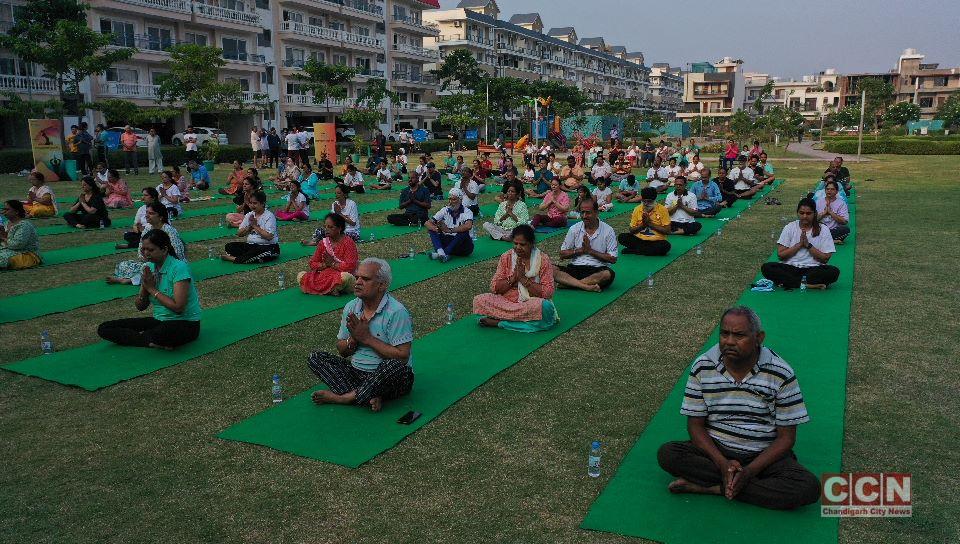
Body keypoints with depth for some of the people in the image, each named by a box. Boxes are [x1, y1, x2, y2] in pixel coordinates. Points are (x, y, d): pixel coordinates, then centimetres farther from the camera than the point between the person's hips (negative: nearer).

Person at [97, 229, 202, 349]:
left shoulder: (179, 267, -17)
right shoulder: (149, 268, 5)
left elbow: (178, 307, -24)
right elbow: (140, 307, 9)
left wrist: (152, 289, -15)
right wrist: (145, 288, -12)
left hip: (185, 323, -8)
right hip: (159, 321, 8)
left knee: (159, 333, -43)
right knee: (104, 328, -5)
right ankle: (155, 342, -12)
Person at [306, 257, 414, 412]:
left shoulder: (396, 312, -15)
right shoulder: (351, 307, 5)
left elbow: (402, 357, -20)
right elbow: (342, 351, 12)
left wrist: (367, 338, -18)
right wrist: (354, 339, -12)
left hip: (387, 379, -6)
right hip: (356, 373, 6)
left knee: (392, 366, -38)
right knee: (315, 358, -7)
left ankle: (342, 397, -17)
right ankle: (369, 397, -25)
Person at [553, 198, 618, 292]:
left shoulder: (608, 230, 1)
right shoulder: (574, 229, 9)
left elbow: (612, 259, -4)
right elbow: (562, 254, 9)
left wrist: (590, 251, -9)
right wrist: (580, 250, -6)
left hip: (597, 270, -2)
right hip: (575, 268, 2)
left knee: (609, 274, -37)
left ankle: (568, 283, -29)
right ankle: (587, 286, -35)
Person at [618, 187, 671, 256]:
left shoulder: (662, 210, -5)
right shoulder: (637, 209, 3)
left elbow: (667, 231, -9)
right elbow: (631, 230, 5)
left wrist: (650, 224, -15)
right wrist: (642, 225, -13)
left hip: (656, 241, -1)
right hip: (639, 240, 2)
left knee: (666, 246, -35)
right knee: (622, 237, -22)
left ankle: (633, 250, -24)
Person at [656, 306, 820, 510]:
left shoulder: (781, 374, -12)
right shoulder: (702, 367, -7)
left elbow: (786, 436, -7)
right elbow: (695, 424, -3)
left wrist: (749, 471, -20)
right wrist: (722, 462, -20)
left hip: (764, 455, -1)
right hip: (715, 450, 1)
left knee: (809, 488, -28)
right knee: (666, 454, -24)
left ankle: (712, 487, -20)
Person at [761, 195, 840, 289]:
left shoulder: (823, 230, 5)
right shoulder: (790, 228, 7)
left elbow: (825, 258, -2)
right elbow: (780, 254, 1)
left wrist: (808, 245, -10)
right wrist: (799, 244, -8)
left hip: (813, 269, -1)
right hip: (790, 267, 1)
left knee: (834, 271, -32)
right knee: (766, 268, -28)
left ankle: (789, 281, -27)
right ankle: (808, 284, -28)